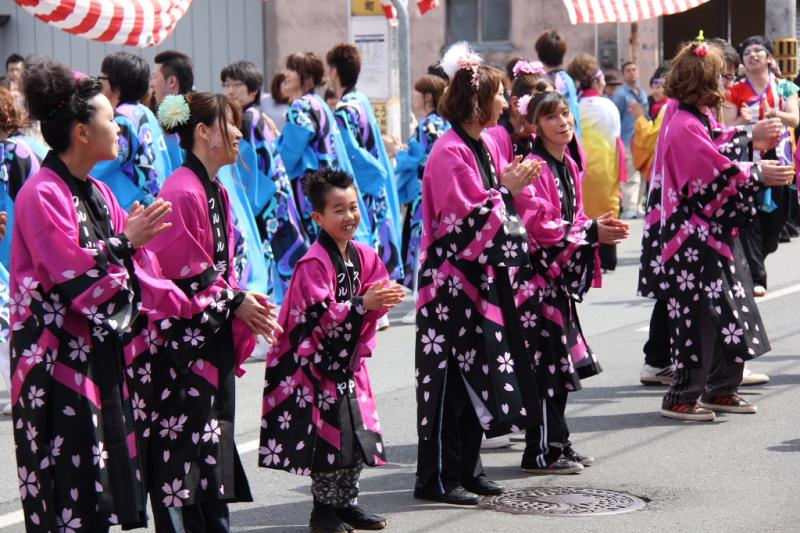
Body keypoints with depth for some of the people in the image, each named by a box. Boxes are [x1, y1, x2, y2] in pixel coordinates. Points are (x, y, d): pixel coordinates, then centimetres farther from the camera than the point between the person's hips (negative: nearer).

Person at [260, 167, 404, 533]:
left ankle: (346, 503, 20)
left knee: (357, 432, 9)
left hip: (346, 360, 7)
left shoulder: (363, 256, 5)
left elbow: (369, 301, 11)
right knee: (326, 434, -5)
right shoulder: (314, 263, -18)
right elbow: (320, 316, -22)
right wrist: (362, 305, -27)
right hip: (313, 362, -7)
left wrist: (383, 299, -12)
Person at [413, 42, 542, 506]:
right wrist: (506, 191, -13)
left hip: (484, 276, 9)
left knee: (478, 374, 12)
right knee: (450, 378, -5)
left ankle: (467, 467, 20)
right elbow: (466, 219, -20)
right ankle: (438, 478, 0)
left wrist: (512, 188, 1)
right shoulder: (450, 153, -15)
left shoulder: (485, 145, 13)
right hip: (453, 278, -9)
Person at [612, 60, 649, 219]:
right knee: (630, 176, -10)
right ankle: (629, 208, -9)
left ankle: (638, 207, 17)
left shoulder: (643, 94, 17)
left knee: (641, 176, 10)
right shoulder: (621, 94, -5)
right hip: (628, 141, -7)